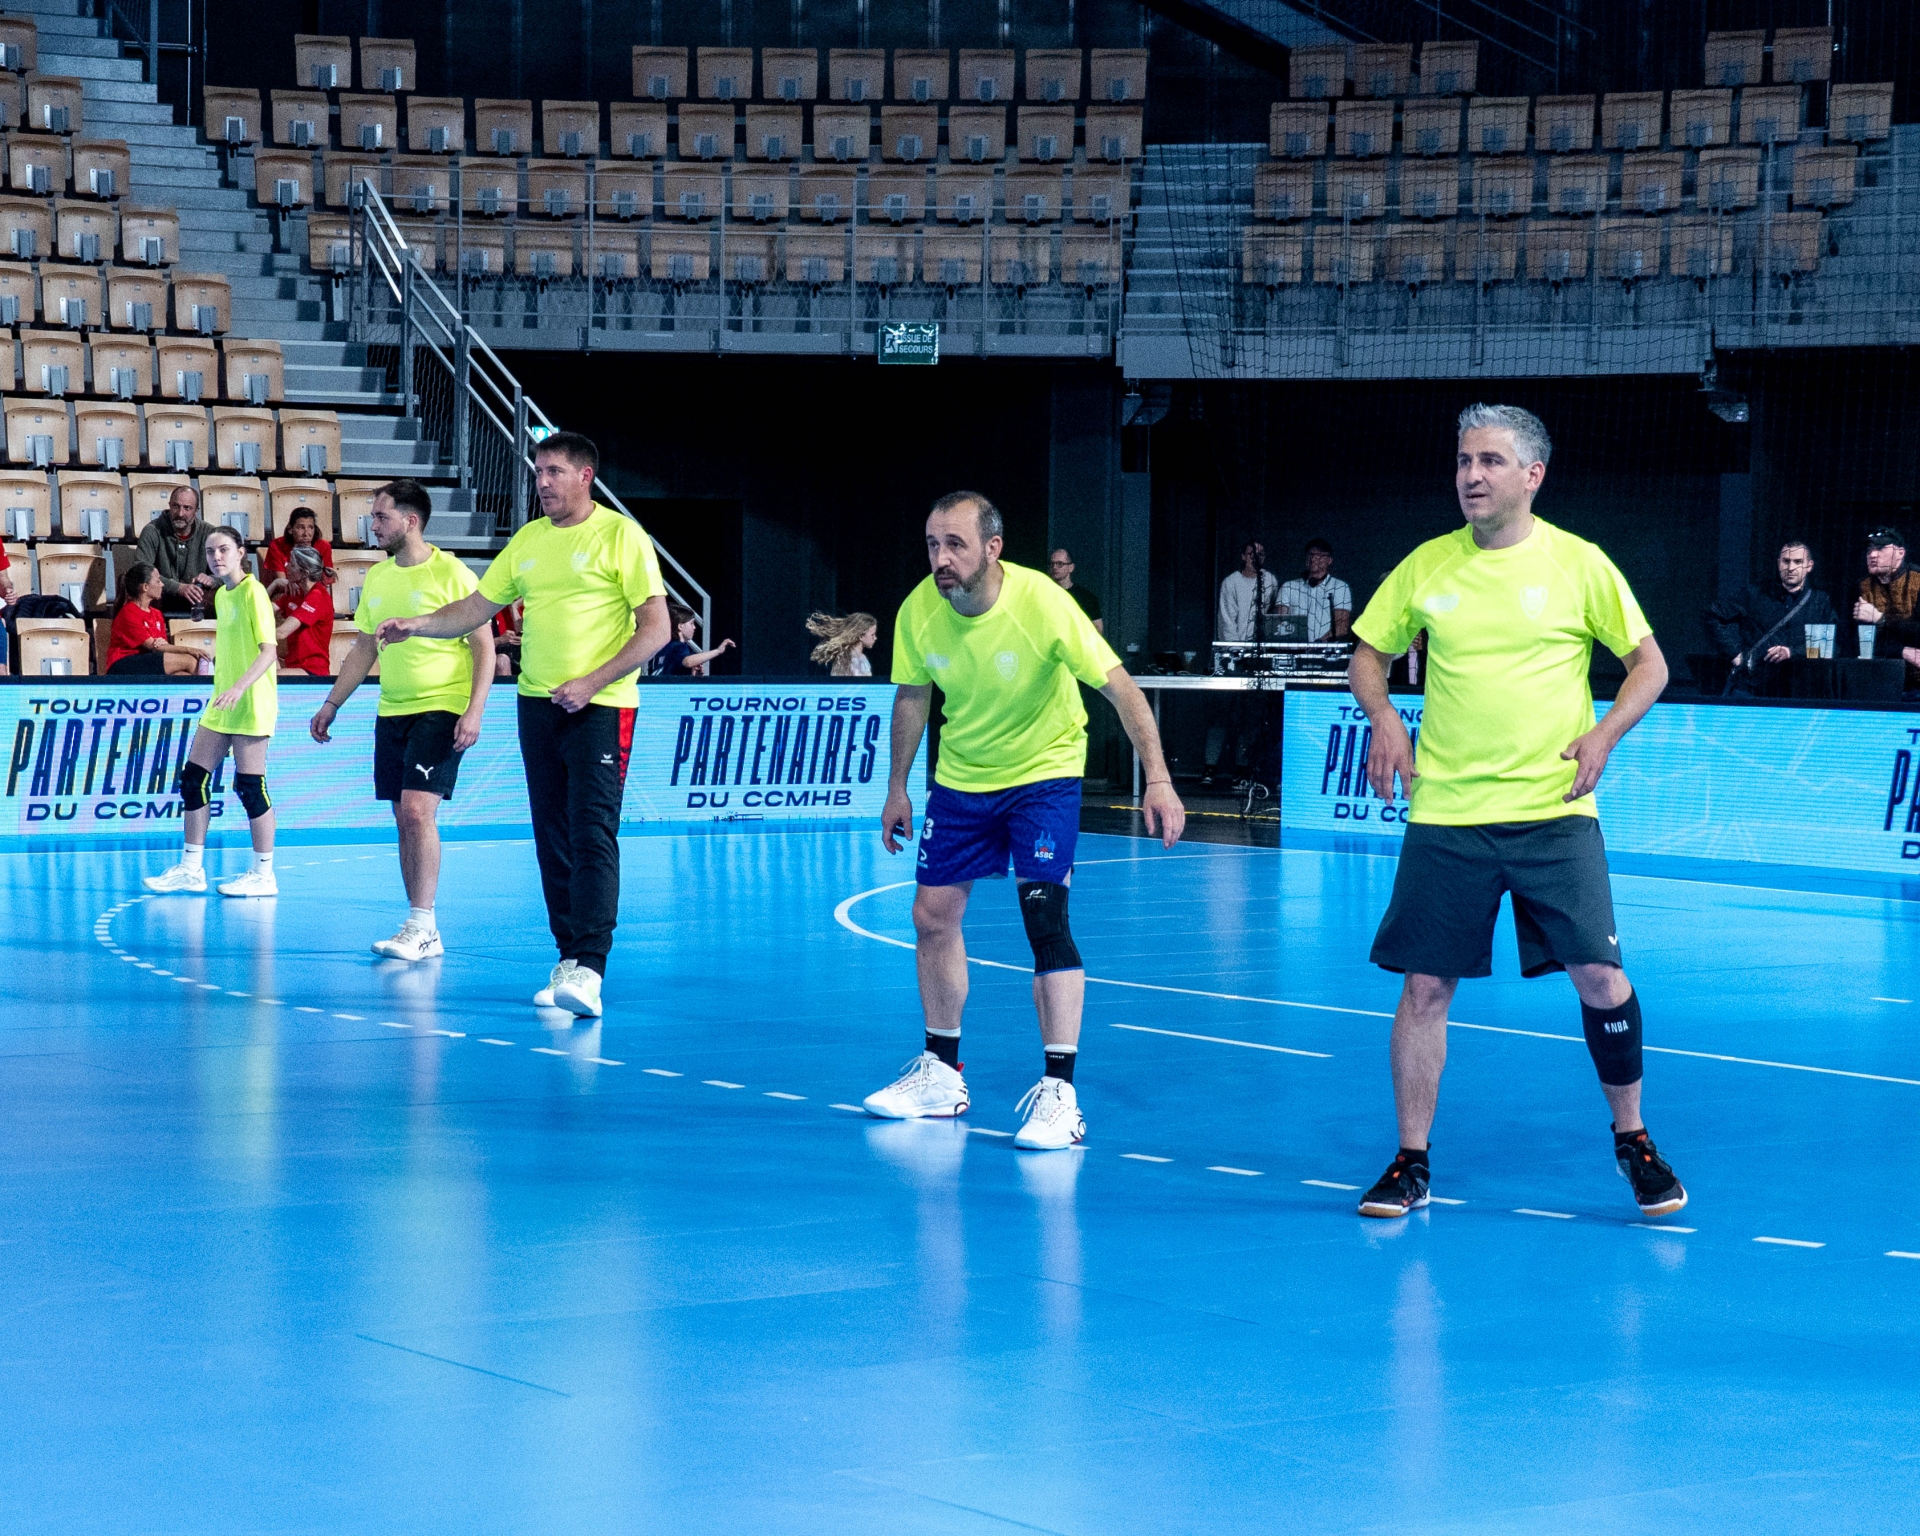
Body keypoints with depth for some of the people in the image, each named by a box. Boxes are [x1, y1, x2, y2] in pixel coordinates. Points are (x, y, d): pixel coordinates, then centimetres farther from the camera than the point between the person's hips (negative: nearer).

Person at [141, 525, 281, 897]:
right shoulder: (220, 595, 13)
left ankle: (264, 876, 3)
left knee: (249, 785, -5)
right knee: (193, 778, 7)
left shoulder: (253, 592, -11)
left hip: (251, 706, -9)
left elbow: (269, 650, -19)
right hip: (221, 705, 9)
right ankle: (191, 869, 14)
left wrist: (239, 688, -31)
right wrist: (224, 691, 18)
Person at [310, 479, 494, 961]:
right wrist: (332, 704, 17)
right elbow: (364, 650, 20)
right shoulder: (377, 577, 11)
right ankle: (423, 931, 10)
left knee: (417, 809, -17)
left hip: (441, 708, -7)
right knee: (405, 819, 6)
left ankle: (421, 927, -14)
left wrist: (475, 710, -18)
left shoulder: (451, 574, -9)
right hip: (391, 711, 7)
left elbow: (484, 645, -9)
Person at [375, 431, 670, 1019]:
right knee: (552, 837, 6)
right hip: (537, 704, 6)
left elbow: (656, 628, -10)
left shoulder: (621, 535, -6)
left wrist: (591, 683, -16)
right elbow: (476, 608, 19)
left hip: (599, 706, -6)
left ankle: (590, 969, -21)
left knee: (592, 833, -14)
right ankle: (568, 961, 12)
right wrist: (417, 625, 2)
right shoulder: (528, 540, 12)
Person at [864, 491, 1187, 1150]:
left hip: (1044, 770, -5)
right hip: (960, 775, 5)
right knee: (933, 916, 7)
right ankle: (941, 1074, 25)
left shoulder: (1043, 605, -28)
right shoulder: (918, 613, -16)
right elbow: (912, 698, 3)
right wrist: (897, 789, 8)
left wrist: (1158, 779, -34)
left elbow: (1120, 687, -26)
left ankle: (1059, 1092, -13)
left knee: (1044, 917, -17)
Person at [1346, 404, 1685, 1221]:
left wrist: (1604, 733, -10)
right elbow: (1368, 653, 16)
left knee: (1599, 975, -7)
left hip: (1552, 811, -2)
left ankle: (1632, 1137, 15)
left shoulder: (1578, 564, -1)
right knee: (1424, 985, 1)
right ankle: (1411, 1162, 13)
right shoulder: (1426, 566, 5)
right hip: (1445, 815, 2)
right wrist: (1382, 716, -2)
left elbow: (1649, 664, 4)